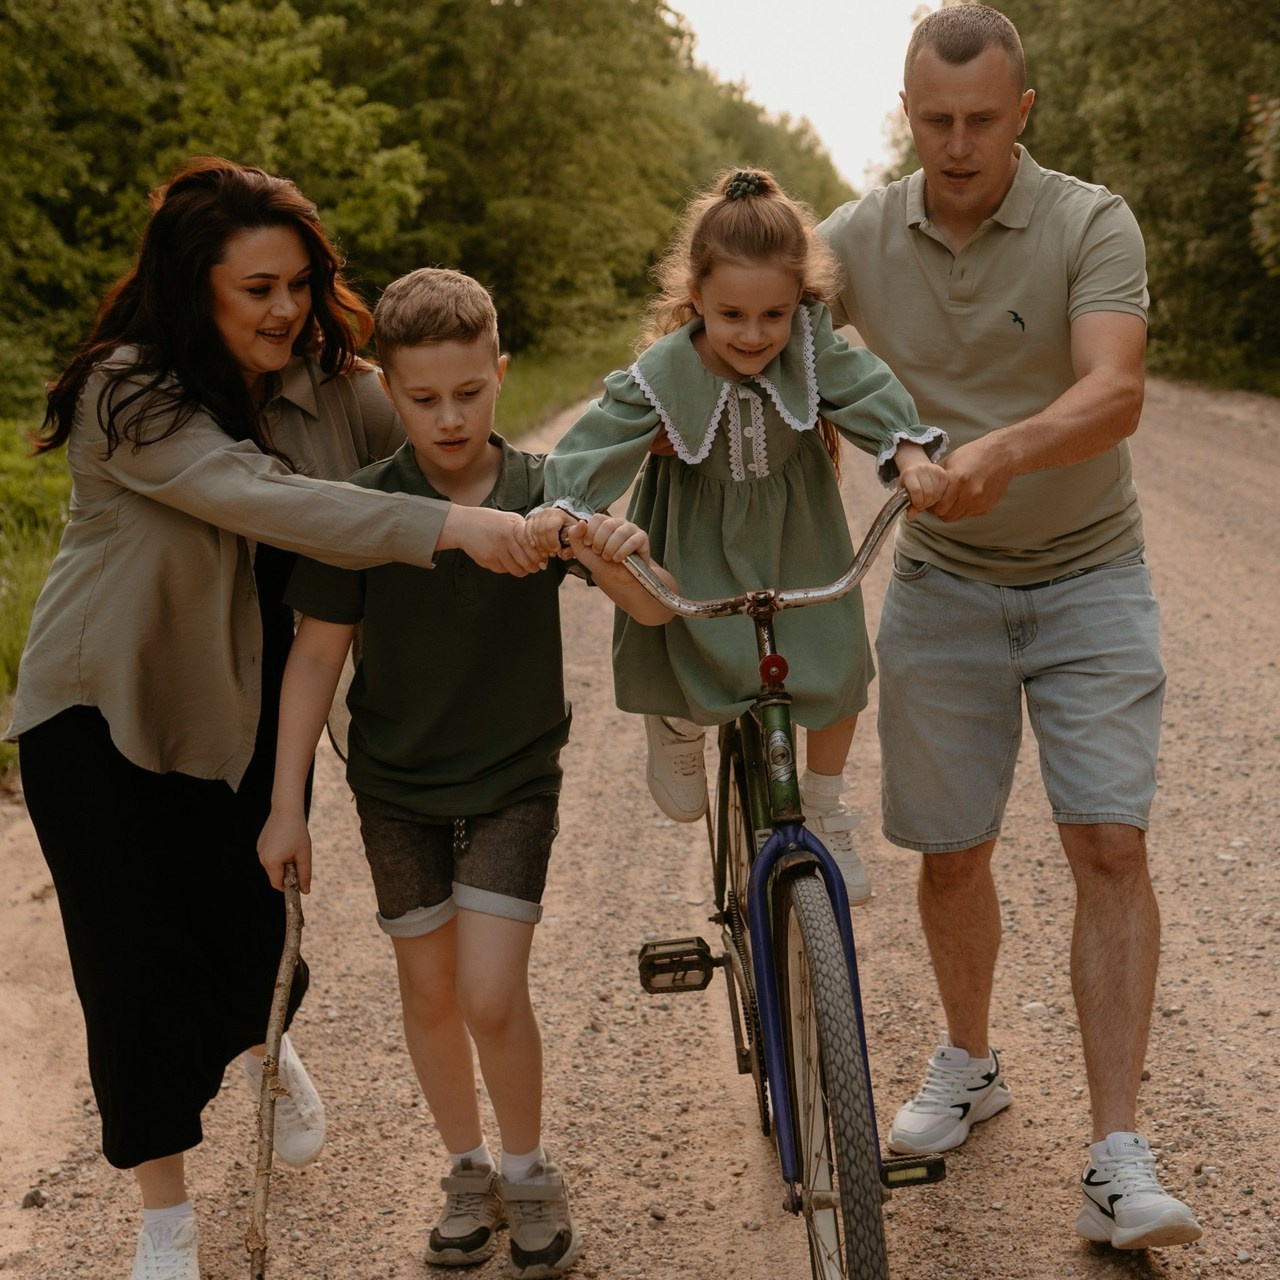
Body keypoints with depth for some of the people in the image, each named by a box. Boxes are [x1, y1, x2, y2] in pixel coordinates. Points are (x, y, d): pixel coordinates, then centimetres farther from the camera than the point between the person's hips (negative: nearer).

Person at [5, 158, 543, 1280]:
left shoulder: (327, 382, -7)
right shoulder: (128, 396, -24)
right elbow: (265, 501, -38)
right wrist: (451, 526, -47)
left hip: (249, 710, 4)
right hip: (105, 713, -4)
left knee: (256, 928, 9)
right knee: (139, 964, -2)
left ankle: (263, 1045, 48)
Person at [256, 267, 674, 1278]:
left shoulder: (546, 494, -12)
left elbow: (655, 610, -16)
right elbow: (318, 654, -7)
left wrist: (622, 560, -40)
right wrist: (287, 803, -5)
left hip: (513, 778, -1)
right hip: (397, 786, 1)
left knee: (492, 996, -8)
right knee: (429, 993, 11)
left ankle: (529, 1173, 17)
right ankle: (468, 1171, 33)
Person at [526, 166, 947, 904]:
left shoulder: (813, 351, -18)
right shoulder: (664, 374, -23)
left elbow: (868, 393, -25)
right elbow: (602, 439, -28)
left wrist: (910, 452, -44)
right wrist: (563, 505, -44)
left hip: (797, 545, 2)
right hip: (703, 552, -2)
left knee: (838, 676, -1)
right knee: (691, 687, -11)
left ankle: (825, 815, 25)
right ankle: (677, 728, 32)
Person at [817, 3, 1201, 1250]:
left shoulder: (1092, 224, -14)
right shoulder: (860, 235, -4)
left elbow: (1114, 394, -28)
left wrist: (1005, 450, -48)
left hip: (1088, 578, -2)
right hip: (942, 585, 3)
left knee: (1110, 846, -10)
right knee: (948, 848, 8)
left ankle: (1117, 1162, -6)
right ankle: (967, 1065, 33)